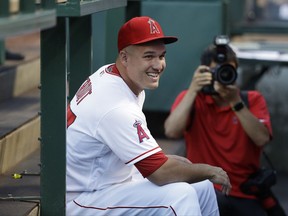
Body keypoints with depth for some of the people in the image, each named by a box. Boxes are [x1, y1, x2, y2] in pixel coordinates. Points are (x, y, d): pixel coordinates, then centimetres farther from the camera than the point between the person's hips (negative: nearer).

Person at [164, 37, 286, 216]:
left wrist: (236, 102, -20)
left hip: (247, 193, 1)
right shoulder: (191, 98, 1)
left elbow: (262, 139, -13)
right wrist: (193, 90, -19)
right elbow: (171, 132, -16)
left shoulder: (253, 100, 4)